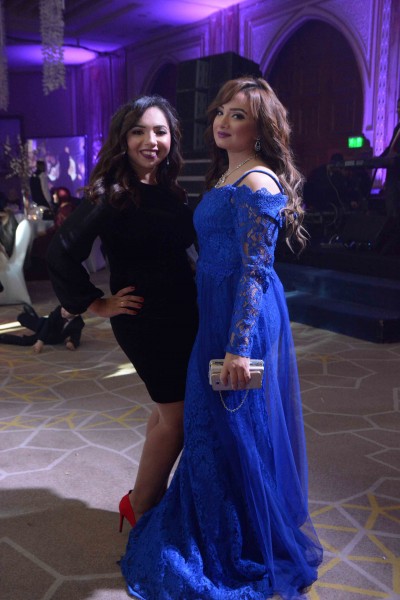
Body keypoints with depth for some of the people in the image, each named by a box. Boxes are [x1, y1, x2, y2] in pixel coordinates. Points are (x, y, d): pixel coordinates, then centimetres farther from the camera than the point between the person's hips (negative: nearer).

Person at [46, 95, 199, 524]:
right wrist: (97, 304, -15)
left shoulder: (169, 190, 6)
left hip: (181, 314, 8)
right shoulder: (111, 194, -16)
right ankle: (140, 507, 22)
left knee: (170, 409, 17)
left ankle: (150, 497, 36)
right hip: (144, 318, -8)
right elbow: (62, 252, -21)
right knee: (175, 414, 2)